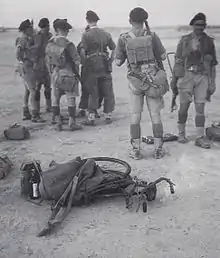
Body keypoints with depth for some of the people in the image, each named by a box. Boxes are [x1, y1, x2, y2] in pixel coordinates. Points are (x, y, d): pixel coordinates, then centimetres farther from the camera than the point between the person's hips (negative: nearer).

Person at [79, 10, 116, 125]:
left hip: (92, 66, -4)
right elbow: (114, 49, 11)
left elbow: (82, 51, -14)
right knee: (107, 92, 10)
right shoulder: (105, 33, 9)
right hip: (105, 66, 4)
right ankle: (108, 116, 16)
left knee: (92, 93, 2)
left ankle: (91, 118, 3)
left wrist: (84, 64, -4)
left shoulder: (86, 34, -6)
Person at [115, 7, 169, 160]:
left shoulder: (123, 39, -5)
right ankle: (158, 150, 13)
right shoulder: (152, 36, -5)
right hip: (153, 79, 0)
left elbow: (118, 62, 1)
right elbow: (163, 56, 1)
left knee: (135, 116, 8)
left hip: (135, 81, 0)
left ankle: (136, 150, 11)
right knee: (155, 115, 7)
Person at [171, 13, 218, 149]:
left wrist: (212, 83, 5)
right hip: (187, 76, -1)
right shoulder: (184, 40, 3)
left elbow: (213, 64, 10)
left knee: (200, 108, -1)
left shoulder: (209, 41, 7)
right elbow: (178, 61, 5)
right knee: (184, 107, 4)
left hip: (203, 77, 1)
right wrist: (175, 80, 3)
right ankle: (181, 133, 22)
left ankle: (200, 138, 5)